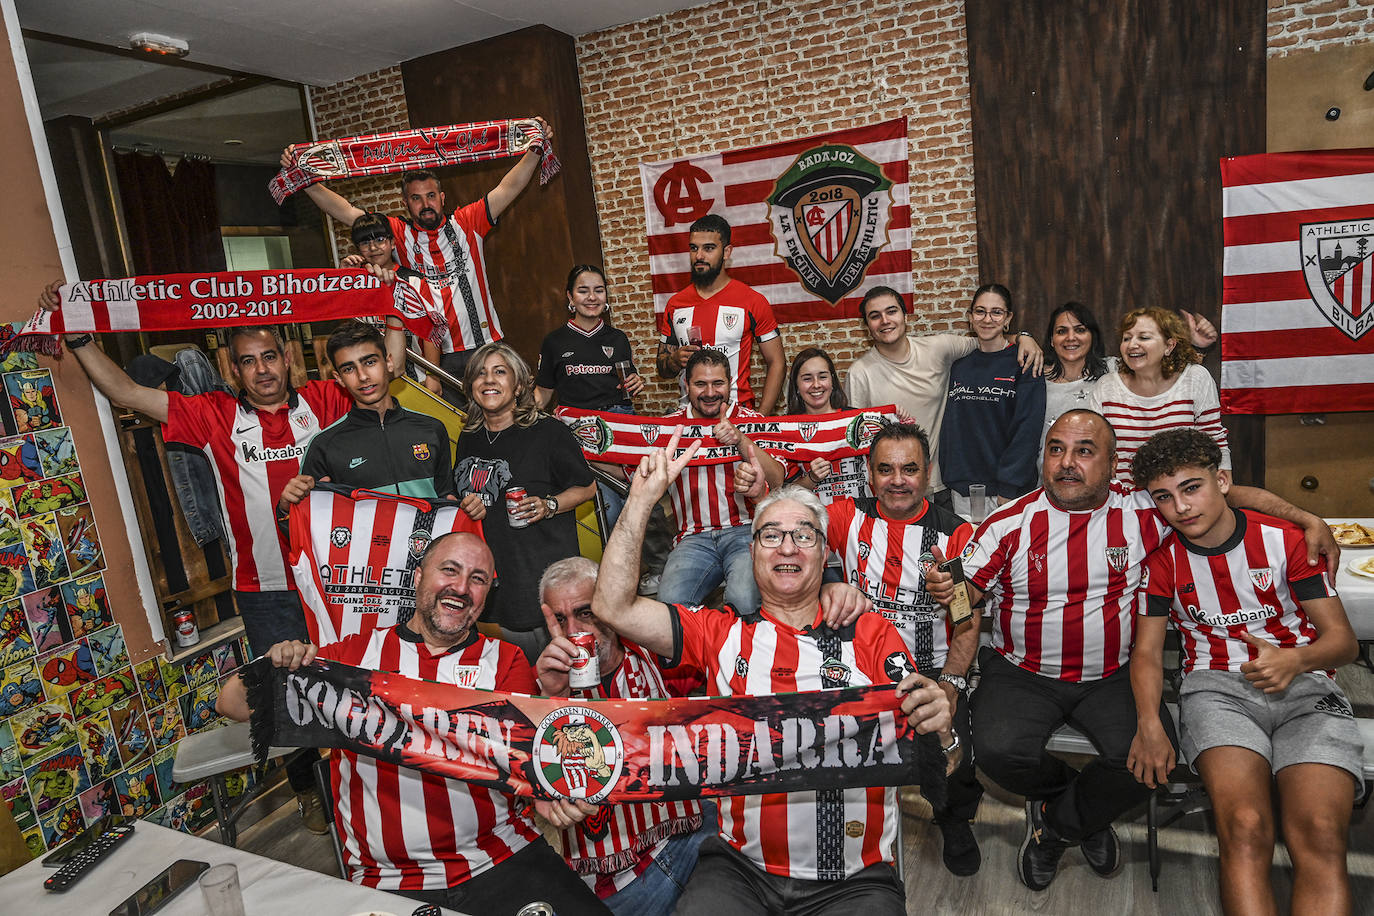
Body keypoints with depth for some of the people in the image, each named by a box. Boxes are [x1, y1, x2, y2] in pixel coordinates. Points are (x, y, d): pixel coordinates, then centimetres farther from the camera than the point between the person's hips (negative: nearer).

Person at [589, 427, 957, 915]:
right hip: (739, 869, 0)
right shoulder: (722, 632, 8)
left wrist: (938, 729, -22)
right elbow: (613, 606, -2)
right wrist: (643, 497, -2)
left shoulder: (871, 633, 7)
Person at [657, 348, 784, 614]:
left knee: (744, 600, -29)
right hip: (694, 538, 1)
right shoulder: (669, 425, 12)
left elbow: (776, 480, -4)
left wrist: (740, 439, -17)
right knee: (670, 601, -26)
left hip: (747, 529, -1)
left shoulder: (751, 420, 8)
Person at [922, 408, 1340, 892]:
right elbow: (969, 589, -4)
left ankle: (1056, 822, 9)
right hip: (1022, 674, -1)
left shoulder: (1143, 512, -4)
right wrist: (945, 588, -27)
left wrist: (1308, 521, -4)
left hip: (1112, 677, 1)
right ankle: (1088, 813, 13)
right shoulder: (1010, 523, -7)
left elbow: (1228, 493, 5)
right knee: (999, 751, -24)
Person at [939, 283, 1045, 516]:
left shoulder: (1024, 364, -4)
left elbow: (1028, 430, -10)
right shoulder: (959, 366, 9)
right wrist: (948, 479, 4)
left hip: (1010, 490, -3)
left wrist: (1008, 490, -15)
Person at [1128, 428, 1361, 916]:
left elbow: (1342, 639, 4)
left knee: (1320, 837, -27)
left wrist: (1295, 660, -21)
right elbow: (1147, 651, 6)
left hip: (1303, 688, 0)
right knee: (1244, 828, -28)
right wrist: (1148, 722, -13)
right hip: (1216, 688, 0)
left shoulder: (1285, 540, 3)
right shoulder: (1162, 558, 6)